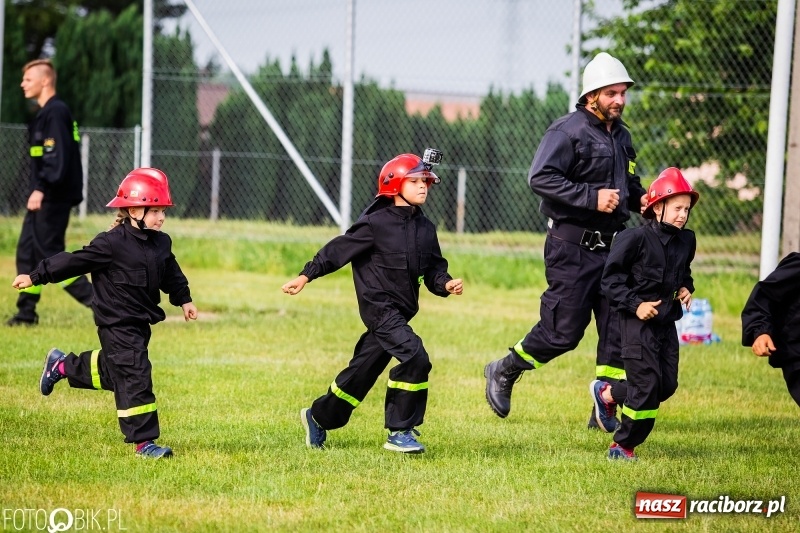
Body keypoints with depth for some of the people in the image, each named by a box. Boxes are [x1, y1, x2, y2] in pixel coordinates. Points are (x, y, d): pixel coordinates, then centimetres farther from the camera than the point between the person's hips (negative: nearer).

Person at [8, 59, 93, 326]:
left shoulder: (55, 112, -14)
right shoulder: (45, 113, 17)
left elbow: (58, 156, -23)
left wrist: (41, 190, -26)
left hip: (53, 198, -10)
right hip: (44, 196, 10)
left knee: (49, 253, -9)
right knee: (27, 251, 11)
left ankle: (96, 300, -9)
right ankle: (26, 312, 14)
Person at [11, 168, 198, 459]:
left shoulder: (161, 243, 5)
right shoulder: (112, 244, -17)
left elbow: (171, 274, 23)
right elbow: (75, 261, -14)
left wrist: (184, 300, 21)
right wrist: (35, 277, -11)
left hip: (141, 324, 8)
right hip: (118, 326, -8)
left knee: (112, 372, 22)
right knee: (135, 379, -10)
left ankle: (63, 365, 43)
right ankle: (144, 442, -6)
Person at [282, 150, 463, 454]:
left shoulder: (425, 228, 8)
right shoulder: (376, 223, -11)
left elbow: (433, 269, 12)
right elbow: (340, 249, -7)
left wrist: (445, 284, -9)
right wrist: (306, 276, -5)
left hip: (401, 312, 8)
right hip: (379, 307, -8)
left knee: (364, 371, 16)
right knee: (415, 358, -22)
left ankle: (319, 417, 36)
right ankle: (400, 432, -13)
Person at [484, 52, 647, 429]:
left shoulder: (621, 136, 15)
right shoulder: (568, 131, -11)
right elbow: (541, 178, -22)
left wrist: (640, 199, 5)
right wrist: (592, 197, -26)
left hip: (611, 248, 7)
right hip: (572, 248, -7)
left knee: (619, 329, 2)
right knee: (563, 331, -4)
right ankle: (503, 372, 19)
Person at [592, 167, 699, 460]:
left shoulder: (686, 240, 6)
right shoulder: (636, 238, -15)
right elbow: (611, 277, -12)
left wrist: (686, 288, 3)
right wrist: (634, 304, -19)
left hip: (667, 322, 7)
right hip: (639, 323, -7)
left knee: (667, 385, 6)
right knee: (647, 385, -9)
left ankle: (606, 394, 30)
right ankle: (623, 445, 7)